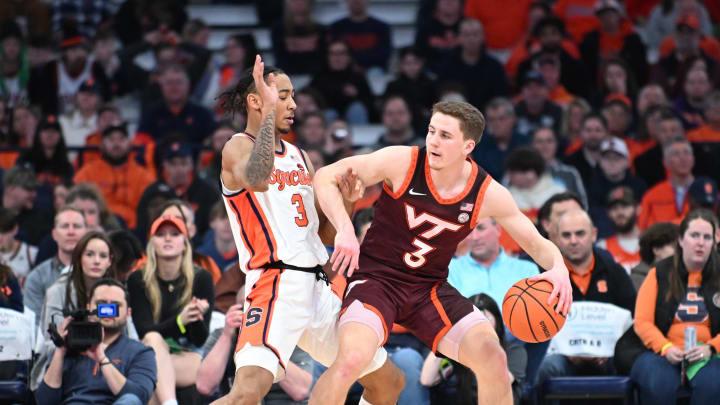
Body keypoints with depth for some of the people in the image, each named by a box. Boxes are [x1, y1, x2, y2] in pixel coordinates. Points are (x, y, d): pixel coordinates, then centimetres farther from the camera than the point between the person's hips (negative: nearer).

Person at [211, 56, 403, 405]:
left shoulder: (299, 157, 19)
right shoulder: (239, 146, -4)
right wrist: (269, 112, -26)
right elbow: (257, 179, -30)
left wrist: (346, 201, 3)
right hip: (275, 284, -8)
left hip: (315, 289, 8)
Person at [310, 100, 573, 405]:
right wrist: (345, 230, -27)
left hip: (429, 288, 3)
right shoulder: (402, 162, -15)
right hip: (377, 278, -3)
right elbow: (326, 177, -11)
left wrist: (558, 268, -22)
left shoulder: (488, 194, -7)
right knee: (351, 360, -29)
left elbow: (538, 244, 2)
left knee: (492, 358, -14)